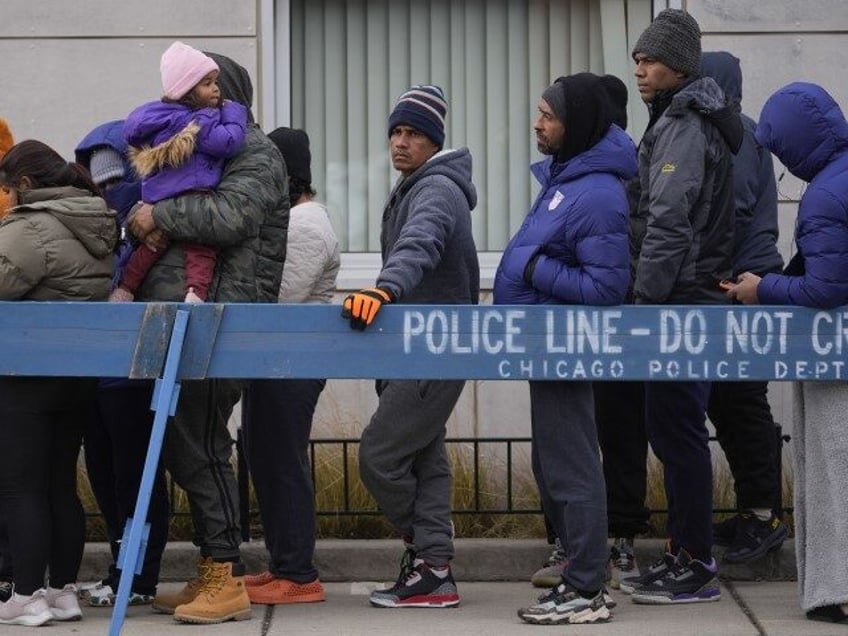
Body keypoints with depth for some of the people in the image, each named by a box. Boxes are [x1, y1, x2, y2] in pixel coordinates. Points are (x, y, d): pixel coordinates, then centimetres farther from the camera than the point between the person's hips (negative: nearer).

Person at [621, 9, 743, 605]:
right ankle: (685, 553, 21)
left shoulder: (685, 128, -13)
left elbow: (668, 223, -21)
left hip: (682, 302, -10)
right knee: (674, 430, 14)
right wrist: (651, 298, 17)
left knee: (677, 429, -7)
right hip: (694, 299, 10)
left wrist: (645, 300, -20)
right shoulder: (687, 121, 18)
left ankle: (695, 565, -3)